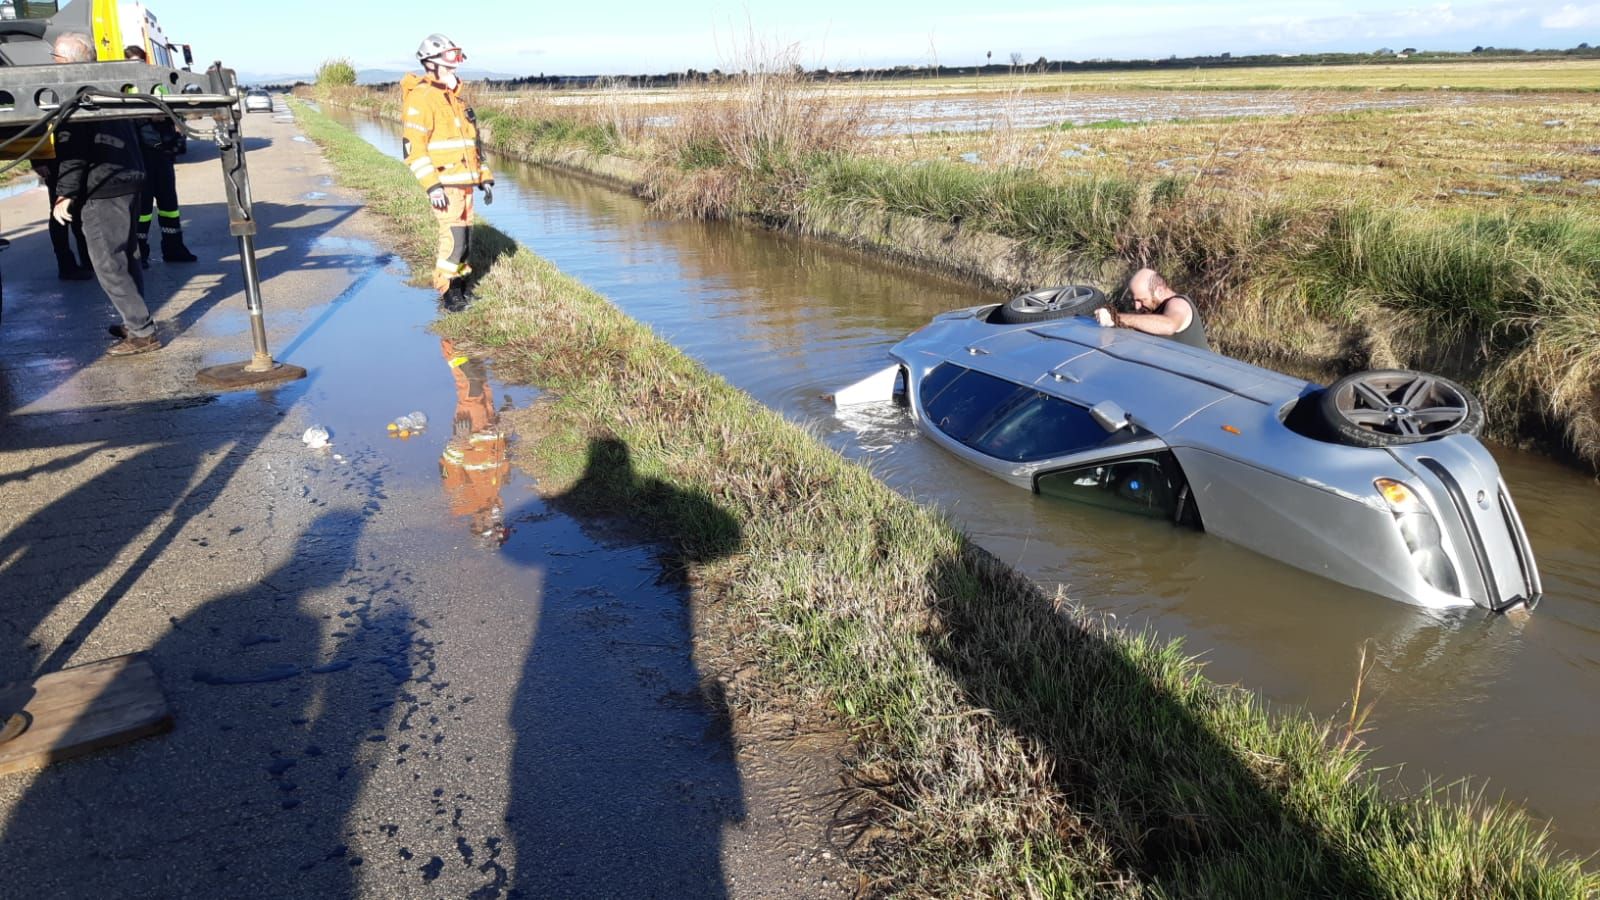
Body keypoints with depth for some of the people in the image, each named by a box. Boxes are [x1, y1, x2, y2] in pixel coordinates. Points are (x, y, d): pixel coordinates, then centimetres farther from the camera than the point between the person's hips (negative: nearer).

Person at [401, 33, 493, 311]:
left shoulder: (454, 98, 17)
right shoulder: (422, 98, -11)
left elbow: (471, 141, 24)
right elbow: (413, 146, -17)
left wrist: (485, 178, 19)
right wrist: (432, 186, -23)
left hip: (464, 181, 8)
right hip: (444, 182, -8)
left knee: (465, 236, 10)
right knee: (454, 236, -11)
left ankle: (459, 283, 22)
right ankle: (446, 290, 0)